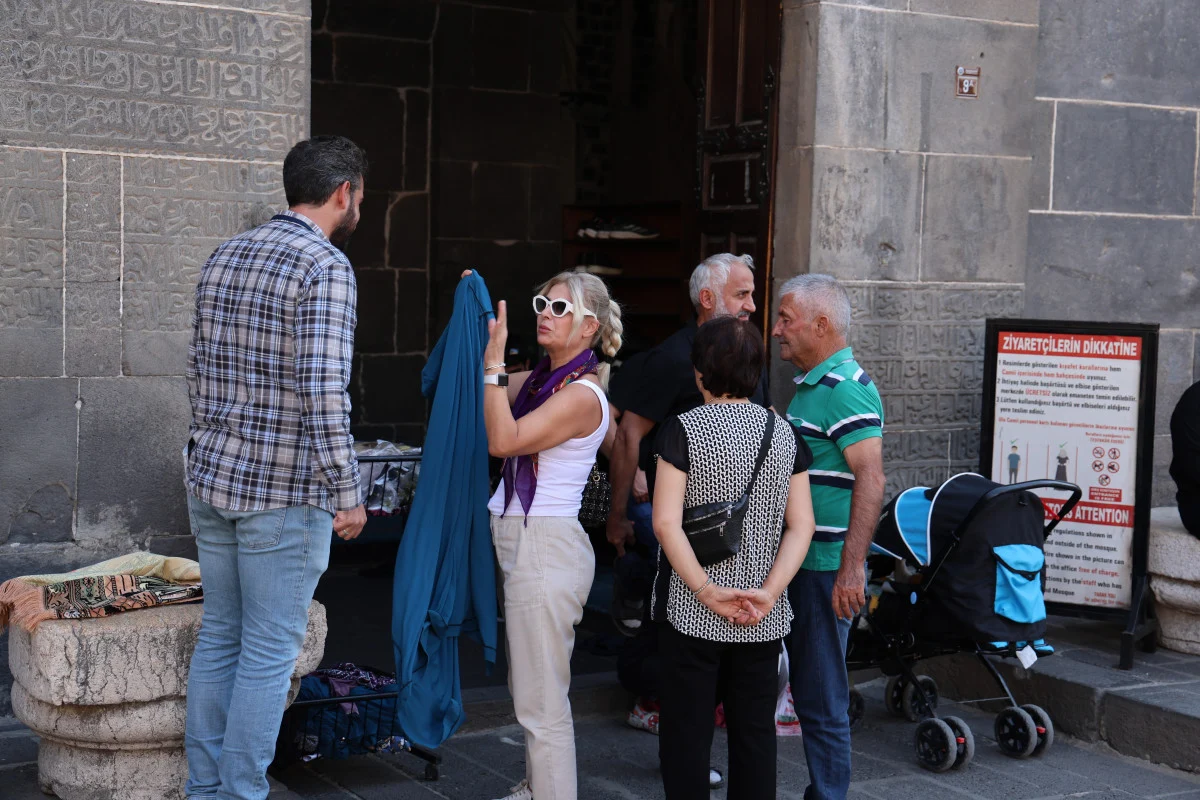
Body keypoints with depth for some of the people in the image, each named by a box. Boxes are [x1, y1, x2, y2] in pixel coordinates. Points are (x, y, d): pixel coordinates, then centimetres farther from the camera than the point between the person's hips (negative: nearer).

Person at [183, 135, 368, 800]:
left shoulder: (223, 258, 10)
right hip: (285, 493, -8)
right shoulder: (325, 266, -14)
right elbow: (322, 391, -22)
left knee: (218, 637, 16)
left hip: (213, 478, 8)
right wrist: (347, 494, -15)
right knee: (270, 652, 2)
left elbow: (199, 371, 15)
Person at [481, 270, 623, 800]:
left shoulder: (583, 395, -15)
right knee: (529, 689, 21)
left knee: (541, 702, -5)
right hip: (523, 542, 10)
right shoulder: (540, 380, 10)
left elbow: (504, 439, -25)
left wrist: (494, 359, -23)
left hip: (545, 549, -10)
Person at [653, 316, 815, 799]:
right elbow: (801, 525, -3)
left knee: (687, 732, 6)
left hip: (693, 614, -3)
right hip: (763, 620, 3)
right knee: (755, 731, 12)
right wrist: (769, 591, -8)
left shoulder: (682, 430, -7)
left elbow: (666, 522, -15)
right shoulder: (785, 434, 3)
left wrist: (707, 590, -12)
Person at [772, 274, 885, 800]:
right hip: (798, 561, 10)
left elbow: (870, 478, -25)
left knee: (820, 697, -3)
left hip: (826, 568, -10)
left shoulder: (845, 389, -16)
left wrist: (852, 569, -29)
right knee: (808, 690, 16)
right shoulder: (811, 384, 16)